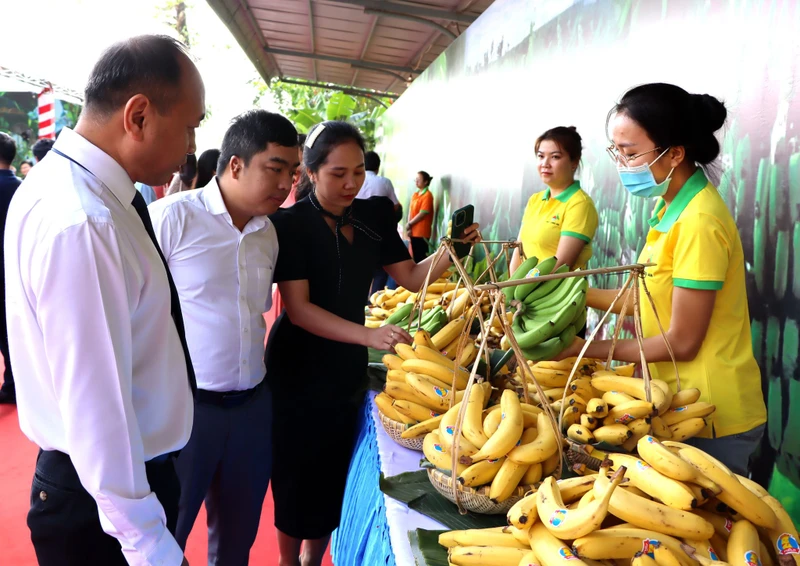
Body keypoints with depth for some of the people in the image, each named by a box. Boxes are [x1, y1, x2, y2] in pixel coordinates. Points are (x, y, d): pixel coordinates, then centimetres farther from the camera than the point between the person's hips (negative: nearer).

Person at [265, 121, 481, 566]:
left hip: (348, 367, 5)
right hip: (299, 369, -4)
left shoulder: (374, 216, 0)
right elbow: (298, 309, -21)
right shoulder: (291, 224, -15)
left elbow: (412, 277, 5)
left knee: (334, 475, 16)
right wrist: (369, 335, -32)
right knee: (297, 477, 9)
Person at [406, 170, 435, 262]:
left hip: (422, 232, -7)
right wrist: (409, 227, -3)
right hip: (414, 231, 7)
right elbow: (411, 211, 9)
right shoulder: (415, 195, 13)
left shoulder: (427, 195, -10)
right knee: (415, 255, 12)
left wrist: (409, 224, -8)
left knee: (420, 256, -4)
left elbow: (422, 214, -15)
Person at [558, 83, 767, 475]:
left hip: (711, 418, -8)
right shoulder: (672, 207, 3)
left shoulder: (698, 223, -24)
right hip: (688, 405, 8)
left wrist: (586, 348, -14)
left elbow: (682, 342, -20)